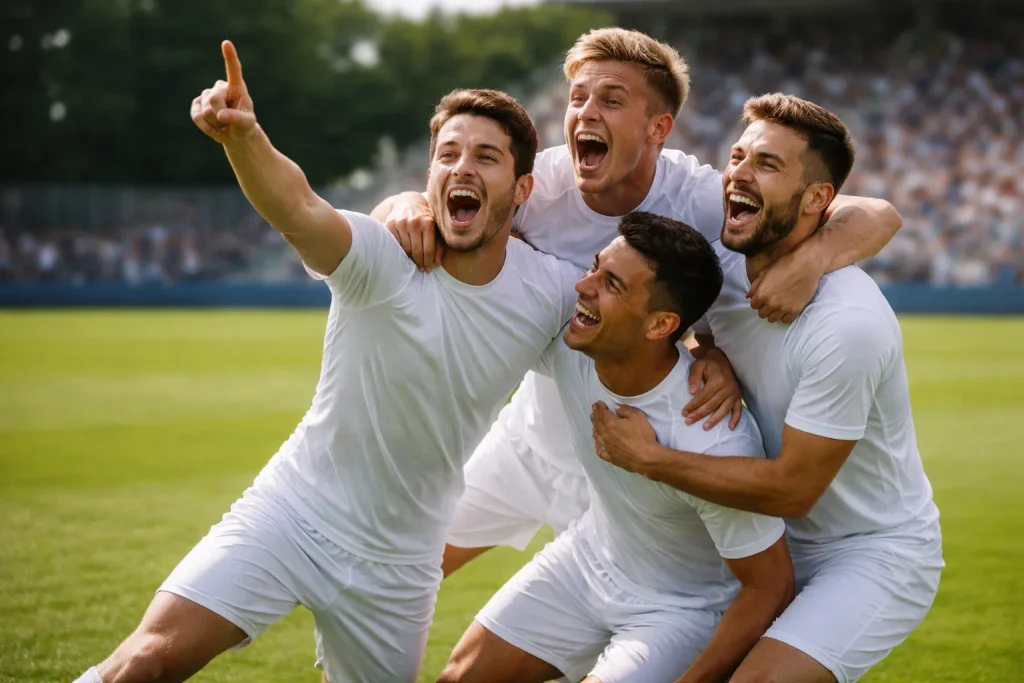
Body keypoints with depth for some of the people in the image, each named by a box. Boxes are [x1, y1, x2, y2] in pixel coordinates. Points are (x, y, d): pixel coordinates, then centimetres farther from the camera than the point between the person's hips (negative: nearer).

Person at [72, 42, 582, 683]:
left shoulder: (550, 290, -9)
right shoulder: (383, 259, -20)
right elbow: (299, 209, -42)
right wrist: (244, 136, -61)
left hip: (399, 565, 3)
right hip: (293, 510, -3)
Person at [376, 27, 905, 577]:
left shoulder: (700, 202, -28)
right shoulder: (542, 182, -20)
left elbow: (877, 217, -31)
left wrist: (811, 259, -52)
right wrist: (408, 207, -39)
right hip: (534, 434, 4)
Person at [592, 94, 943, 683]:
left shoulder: (848, 323, -27)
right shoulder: (720, 266, -7)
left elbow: (790, 489, -23)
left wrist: (649, 458, -20)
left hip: (876, 553, -7)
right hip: (781, 544, 7)